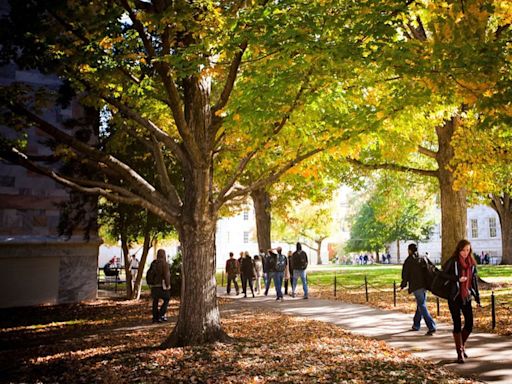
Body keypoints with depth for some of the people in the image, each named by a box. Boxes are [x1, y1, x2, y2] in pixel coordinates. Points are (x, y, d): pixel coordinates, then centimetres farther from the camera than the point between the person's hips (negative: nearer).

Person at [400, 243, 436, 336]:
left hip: (416, 286, -6)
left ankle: (431, 327, -17)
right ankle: (416, 325, 31)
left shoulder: (408, 261, -3)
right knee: (420, 305, 18)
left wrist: (403, 285, 11)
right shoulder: (424, 259, 12)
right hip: (424, 285, 6)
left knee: (422, 306, -7)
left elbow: (405, 274, -2)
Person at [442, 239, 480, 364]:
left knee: (469, 324, 2)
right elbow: (443, 274, -9)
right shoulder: (452, 261, -8)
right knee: (457, 324, -2)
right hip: (454, 297, -4)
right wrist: (457, 279, -19)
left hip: (466, 297, 4)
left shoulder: (471, 263, 6)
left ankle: (462, 345, 28)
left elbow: (474, 280, 11)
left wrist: (477, 297, 9)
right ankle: (460, 353, 7)